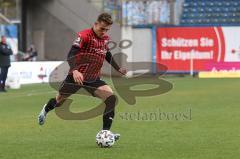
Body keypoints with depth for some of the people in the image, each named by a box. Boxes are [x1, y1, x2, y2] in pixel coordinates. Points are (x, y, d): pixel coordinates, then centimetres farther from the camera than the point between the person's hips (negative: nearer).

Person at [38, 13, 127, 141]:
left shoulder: (105, 39, 3)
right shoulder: (84, 36, -19)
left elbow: (107, 55, 25)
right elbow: (71, 55, -29)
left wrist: (118, 69, 22)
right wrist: (75, 71, -45)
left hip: (93, 80, 5)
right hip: (76, 77, -5)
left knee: (111, 98, -18)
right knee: (60, 100, 17)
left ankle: (105, 132, -18)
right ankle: (46, 110, 54)